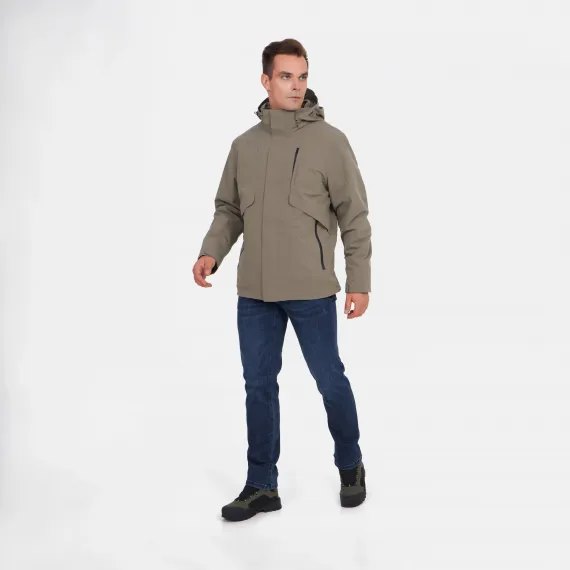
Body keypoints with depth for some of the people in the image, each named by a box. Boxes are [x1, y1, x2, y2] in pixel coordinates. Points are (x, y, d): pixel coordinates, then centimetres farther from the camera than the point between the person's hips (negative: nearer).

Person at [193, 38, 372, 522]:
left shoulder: (329, 141, -5)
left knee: (330, 381, 7)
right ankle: (262, 486, 21)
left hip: (311, 291, -4)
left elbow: (354, 217, -4)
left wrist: (360, 281, -7)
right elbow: (229, 209, 13)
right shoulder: (244, 145, 7)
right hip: (254, 292, 4)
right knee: (259, 386, 9)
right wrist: (211, 252, -4)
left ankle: (351, 467, 30)